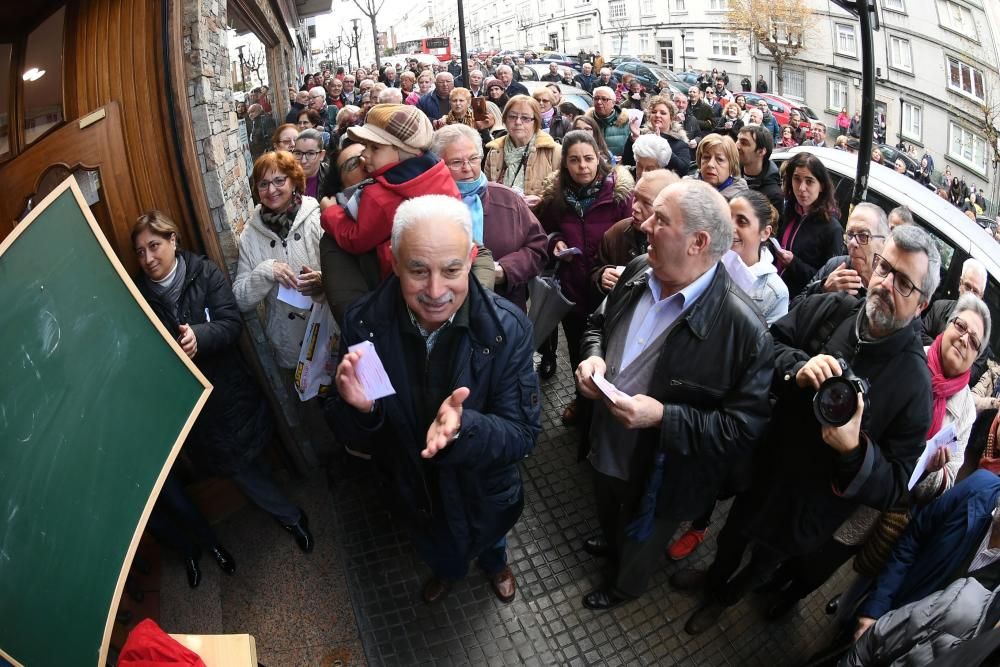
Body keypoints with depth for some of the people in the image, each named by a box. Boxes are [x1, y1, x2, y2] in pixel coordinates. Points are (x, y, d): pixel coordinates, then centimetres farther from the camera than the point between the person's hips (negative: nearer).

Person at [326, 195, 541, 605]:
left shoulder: (508, 328, -30)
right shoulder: (364, 323, -24)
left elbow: (523, 433, -26)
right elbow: (346, 432, -16)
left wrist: (463, 427, -46)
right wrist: (355, 406, -40)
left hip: (484, 490, -1)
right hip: (414, 489, 1)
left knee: (490, 538, 33)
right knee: (436, 551, 33)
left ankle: (494, 563, 70)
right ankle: (446, 570, 70)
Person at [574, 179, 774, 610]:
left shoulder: (742, 328, -32)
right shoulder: (638, 272, -13)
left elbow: (745, 426, -26)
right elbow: (599, 322, 5)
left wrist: (663, 417, -34)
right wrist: (593, 357, -16)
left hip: (659, 473, -5)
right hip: (607, 445, 6)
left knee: (640, 539, 28)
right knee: (608, 512, 37)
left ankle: (624, 584, 61)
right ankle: (610, 543, 71)